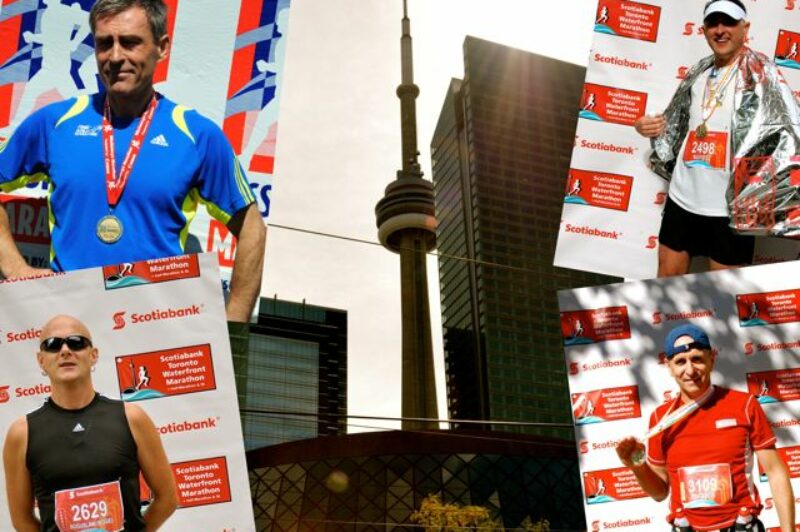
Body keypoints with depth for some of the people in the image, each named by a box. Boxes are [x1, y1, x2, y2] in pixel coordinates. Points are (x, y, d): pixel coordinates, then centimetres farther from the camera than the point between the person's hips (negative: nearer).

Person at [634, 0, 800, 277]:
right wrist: (649, 127, 5)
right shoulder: (698, 73, 12)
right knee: (667, 276, 13)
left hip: (730, 204, -5)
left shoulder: (760, 73, -5)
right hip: (682, 196, 6)